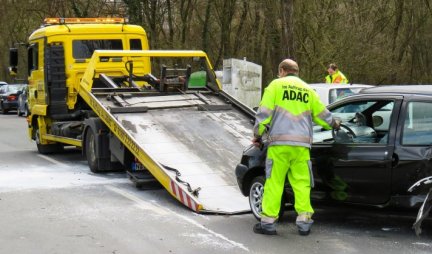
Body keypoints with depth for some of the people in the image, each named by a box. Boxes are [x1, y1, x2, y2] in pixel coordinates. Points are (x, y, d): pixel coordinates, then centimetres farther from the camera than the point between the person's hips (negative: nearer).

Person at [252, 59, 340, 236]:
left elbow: (264, 112, -2)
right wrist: (333, 124, 43)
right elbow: (322, 114, 23)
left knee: (274, 182, 0)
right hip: (302, 144, 3)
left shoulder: (276, 85, 5)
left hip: (279, 143, -3)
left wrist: (258, 135, 8)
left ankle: (268, 222, 1)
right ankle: (304, 221, 5)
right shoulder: (308, 90, 17)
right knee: (302, 183, 7)